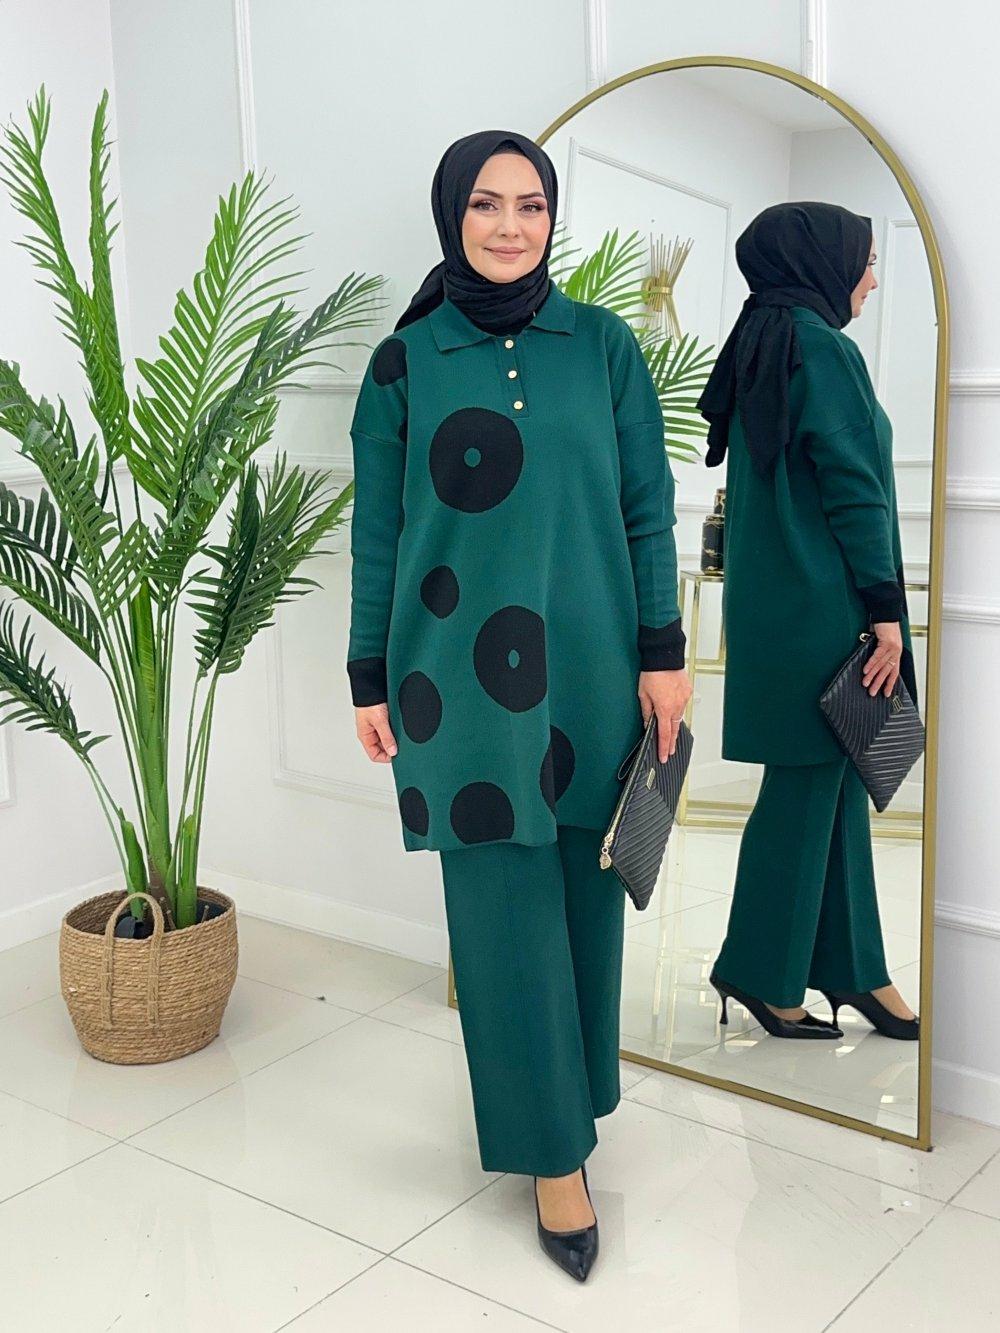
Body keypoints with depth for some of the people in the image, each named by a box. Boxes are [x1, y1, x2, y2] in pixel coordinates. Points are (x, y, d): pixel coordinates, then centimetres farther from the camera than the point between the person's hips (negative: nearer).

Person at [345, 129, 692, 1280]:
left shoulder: (603, 345, 5)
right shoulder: (406, 360, 2)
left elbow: (647, 510, 5)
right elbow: (376, 531, 4)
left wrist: (662, 655, -1)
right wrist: (371, 681, 2)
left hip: (589, 668, 2)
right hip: (463, 679, -1)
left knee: (585, 891, 10)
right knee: (503, 906, 3)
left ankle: (573, 1091, 33)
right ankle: (550, 1148, 18)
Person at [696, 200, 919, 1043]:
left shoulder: (762, 345, 15)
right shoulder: (821, 347, -12)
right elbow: (852, 487, -17)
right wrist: (886, 611, -16)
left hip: (776, 602, 9)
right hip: (821, 608, -9)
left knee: (833, 780, 13)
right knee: (807, 784, 0)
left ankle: (850, 965, 21)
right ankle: (762, 972, 11)